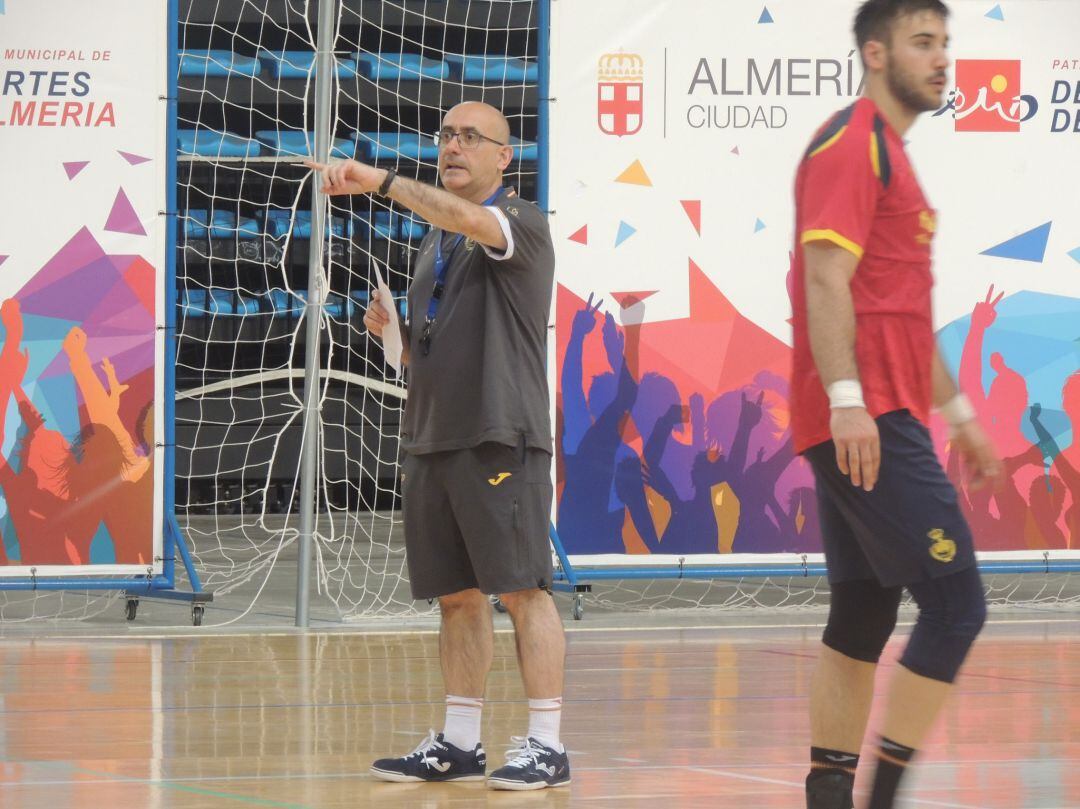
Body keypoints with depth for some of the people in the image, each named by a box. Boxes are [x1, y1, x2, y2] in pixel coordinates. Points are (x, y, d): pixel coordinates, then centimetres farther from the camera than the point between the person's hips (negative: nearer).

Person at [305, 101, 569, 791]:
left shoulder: (521, 221, -2)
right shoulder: (435, 242, 21)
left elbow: (471, 219, -26)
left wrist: (381, 182, -32)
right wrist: (392, 332, 8)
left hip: (500, 438, -8)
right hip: (432, 440, 8)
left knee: (523, 589, -8)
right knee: (457, 597, 9)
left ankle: (546, 745, -7)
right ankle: (459, 743, 14)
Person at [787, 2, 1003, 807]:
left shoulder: (890, 153, 22)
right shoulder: (853, 145, -9)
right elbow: (826, 279, -19)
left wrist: (955, 409, 29)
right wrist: (846, 400, -28)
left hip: (883, 423, 10)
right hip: (867, 421, -10)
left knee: (862, 619, 9)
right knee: (955, 602, -12)